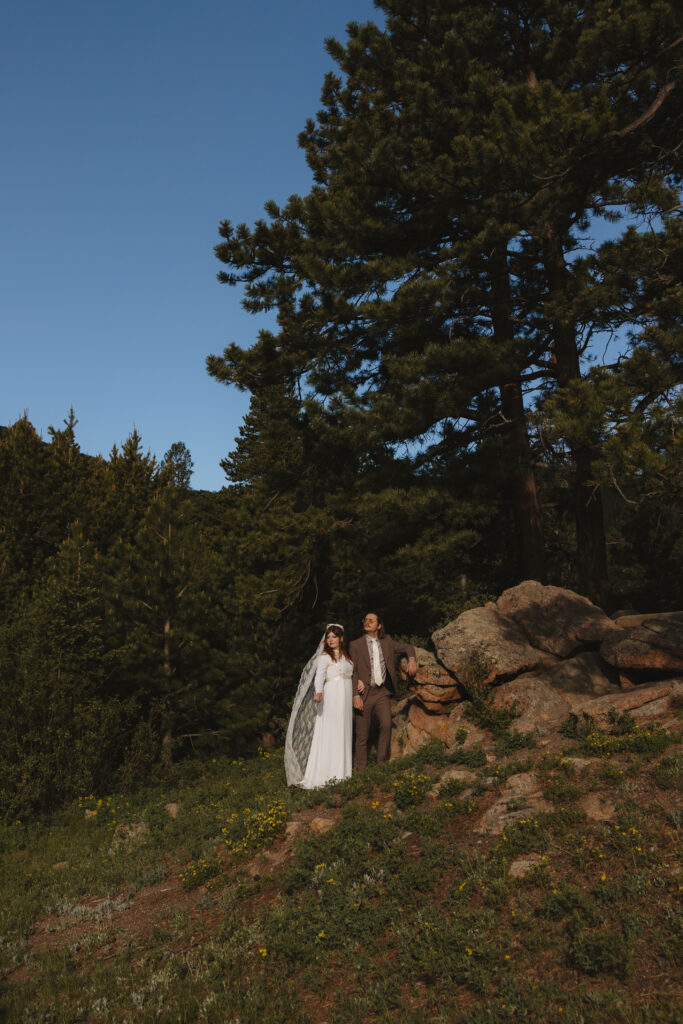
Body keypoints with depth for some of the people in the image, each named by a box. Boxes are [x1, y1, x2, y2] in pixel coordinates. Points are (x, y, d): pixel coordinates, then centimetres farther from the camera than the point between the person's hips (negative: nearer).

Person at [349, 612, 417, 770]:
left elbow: (407, 647, 21)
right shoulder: (355, 645, 1)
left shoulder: (387, 642, 10)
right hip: (364, 693, -2)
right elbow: (352, 672, -3)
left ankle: (382, 763, -5)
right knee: (362, 734, 1)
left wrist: (411, 659, -1)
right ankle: (360, 771, 14)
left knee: (386, 724, -18)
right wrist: (355, 695, -12)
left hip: (382, 693, 2)